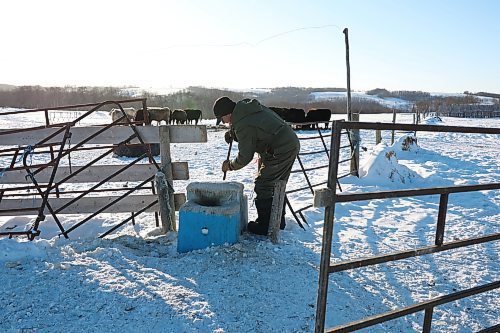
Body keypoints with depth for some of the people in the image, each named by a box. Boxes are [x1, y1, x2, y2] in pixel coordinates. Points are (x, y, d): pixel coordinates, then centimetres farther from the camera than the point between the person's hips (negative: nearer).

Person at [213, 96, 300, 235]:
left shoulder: (242, 125, -20)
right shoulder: (248, 105, 8)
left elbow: (245, 157, -14)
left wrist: (230, 166, 6)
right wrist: (233, 133, 11)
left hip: (280, 152, -10)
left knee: (263, 185, -2)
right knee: (276, 185, 19)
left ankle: (264, 226, 7)